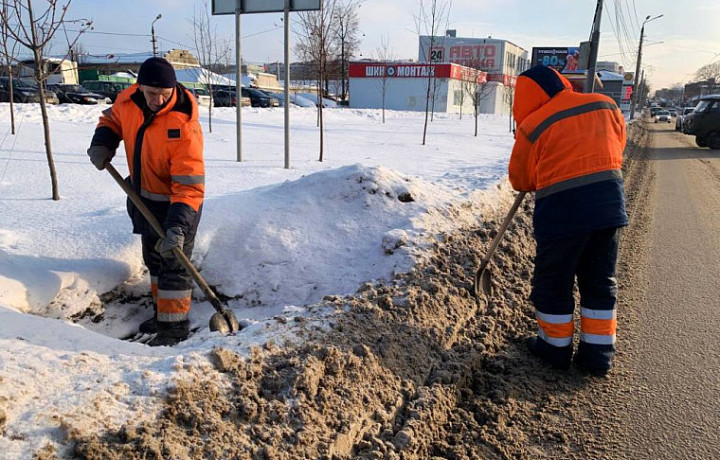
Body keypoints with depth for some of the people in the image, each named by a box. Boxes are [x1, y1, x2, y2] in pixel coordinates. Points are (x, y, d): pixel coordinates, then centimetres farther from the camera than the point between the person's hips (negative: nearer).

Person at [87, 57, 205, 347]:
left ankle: (174, 326, 11)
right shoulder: (128, 100, -11)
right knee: (154, 259, 20)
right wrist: (102, 143, -7)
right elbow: (112, 119, 13)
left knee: (173, 264, -1)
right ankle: (162, 312, 37)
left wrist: (178, 225, -40)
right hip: (144, 197, 8)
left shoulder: (183, 126, -31)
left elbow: (190, 185, -33)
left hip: (176, 202, -8)